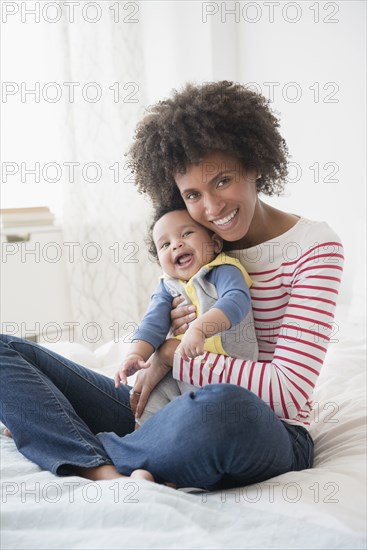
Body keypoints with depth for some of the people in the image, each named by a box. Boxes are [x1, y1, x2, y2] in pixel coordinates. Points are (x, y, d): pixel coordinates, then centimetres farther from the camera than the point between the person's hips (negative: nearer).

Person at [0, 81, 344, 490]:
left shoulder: (314, 246, -6)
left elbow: (290, 391, -13)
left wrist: (176, 356, -13)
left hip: (265, 433, -5)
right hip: (166, 409, 6)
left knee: (223, 405, -45)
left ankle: (98, 452, -16)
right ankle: (107, 473, -27)